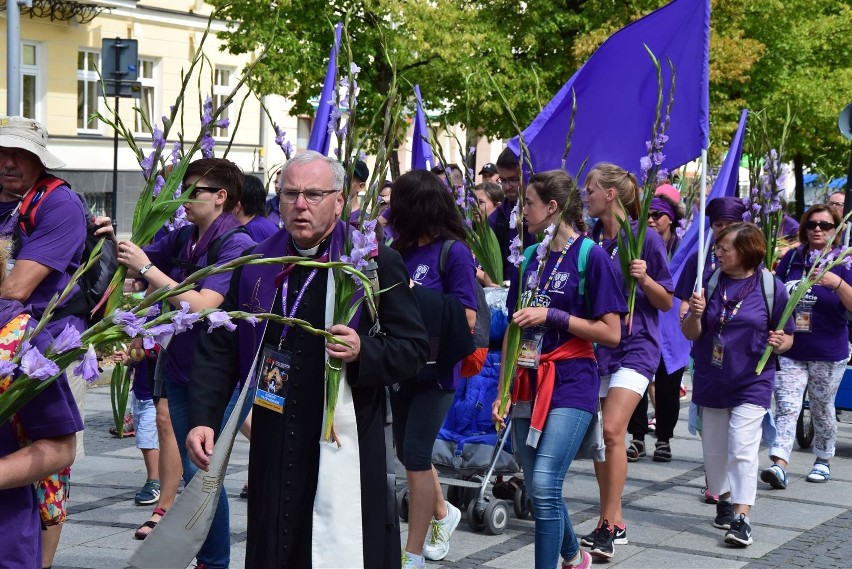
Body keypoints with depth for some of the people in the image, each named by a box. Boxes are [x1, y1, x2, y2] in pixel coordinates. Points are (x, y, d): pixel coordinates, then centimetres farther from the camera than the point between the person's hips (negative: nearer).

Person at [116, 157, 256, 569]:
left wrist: (147, 268, -21)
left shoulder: (236, 245, -14)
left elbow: (202, 305, -24)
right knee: (191, 469, 13)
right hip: (180, 368, 7)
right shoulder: (183, 238, 6)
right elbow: (131, 265, 13)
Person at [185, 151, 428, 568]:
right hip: (274, 450, 4)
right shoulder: (257, 267, 12)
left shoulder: (376, 263, -1)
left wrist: (363, 352, -22)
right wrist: (202, 418, 2)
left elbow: (413, 349, -3)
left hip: (346, 447, -4)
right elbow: (219, 348, 13)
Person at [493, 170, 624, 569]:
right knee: (538, 492, 11)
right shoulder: (531, 260, 12)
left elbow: (611, 334, -11)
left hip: (571, 385, -6)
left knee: (545, 486, -18)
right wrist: (502, 394, 9)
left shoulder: (591, 256, -7)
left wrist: (551, 315, -15)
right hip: (529, 385, 6)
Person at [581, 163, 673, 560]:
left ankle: (611, 521, -7)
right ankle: (610, 521, 18)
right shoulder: (587, 240, 5)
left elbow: (666, 303, -4)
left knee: (612, 430, -17)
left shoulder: (645, 239, -8)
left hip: (634, 345, -5)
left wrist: (645, 279, -20)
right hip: (594, 344, 6)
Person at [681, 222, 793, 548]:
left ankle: (741, 519, -13)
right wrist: (695, 314, -19)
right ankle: (724, 501, 33)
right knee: (714, 448, 13)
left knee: (743, 449, -13)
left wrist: (779, 343, -21)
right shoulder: (710, 282, -1)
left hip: (751, 383, -4)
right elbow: (691, 334, 1)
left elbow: (787, 338, 2)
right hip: (711, 382, 4)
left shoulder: (772, 288, -7)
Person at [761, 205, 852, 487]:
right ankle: (779, 465, -18)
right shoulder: (792, 258, 4)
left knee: (822, 409, 12)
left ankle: (823, 461, 30)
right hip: (789, 349, 2)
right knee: (786, 408, -10)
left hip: (828, 354, -1)